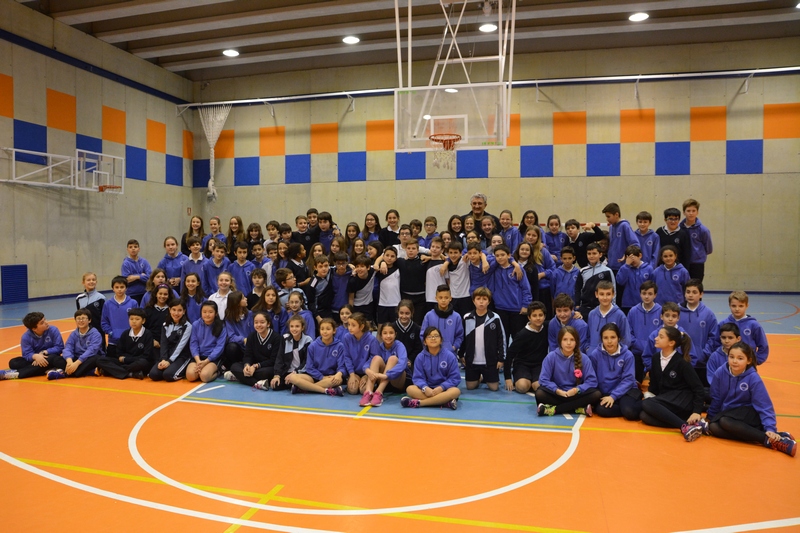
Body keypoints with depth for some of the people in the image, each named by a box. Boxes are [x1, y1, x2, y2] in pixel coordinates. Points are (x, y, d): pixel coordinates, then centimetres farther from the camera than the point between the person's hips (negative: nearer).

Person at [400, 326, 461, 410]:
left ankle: (418, 402, -34)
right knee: (410, 389, -26)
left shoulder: (449, 356, -5)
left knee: (456, 391, -34)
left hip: (444, 389, -1)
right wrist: (425, 388, -25)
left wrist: (441, 388, -21)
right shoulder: (420, 357, 0)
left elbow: (455, 378, -5)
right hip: (427, 389, 1)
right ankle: (445, 401, -34)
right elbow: (418, 377, -3)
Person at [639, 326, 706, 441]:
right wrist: (648, 397, -4)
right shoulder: (656, 359, 7)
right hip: (665, 401, 7)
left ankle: (685, 426, -34)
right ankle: (688, 422, -24)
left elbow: (698, 387, -13)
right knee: (644, 416, -22)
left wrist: (697, 411, -21)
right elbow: (654, 385, 12)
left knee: (647, 404, -30)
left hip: (683, 401, -7)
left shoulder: (681, 362, -12)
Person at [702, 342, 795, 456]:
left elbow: (764, 406, -15)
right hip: (727, 413, 4)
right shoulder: (720, 373, -10)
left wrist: (770, 429, -26)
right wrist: (710, 418, 14)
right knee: (714, 427, -29)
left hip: (750, 415, -3)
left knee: (725, 422, -34)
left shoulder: (753, 378, -17)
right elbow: (715, 399, 3)